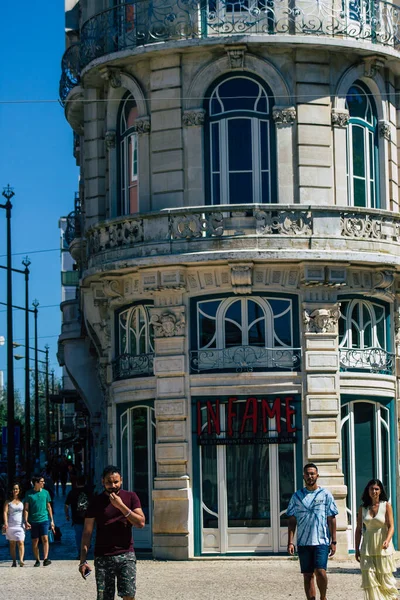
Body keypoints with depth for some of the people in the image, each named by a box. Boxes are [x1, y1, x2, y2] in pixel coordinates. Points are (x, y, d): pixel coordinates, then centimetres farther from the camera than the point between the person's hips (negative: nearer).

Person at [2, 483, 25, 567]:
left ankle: (21, 560, -26)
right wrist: (5, 523, -15)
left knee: (21, 542, -14)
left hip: (20, 525, -1)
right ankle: (14, 562, 8)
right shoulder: (8, 501, 8)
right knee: (12, 544, 4)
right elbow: (5, 512, -1)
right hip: (10, 525, 1)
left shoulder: (22, 501, 11)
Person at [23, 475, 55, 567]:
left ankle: (45, 559, -20)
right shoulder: (29, 494, 0)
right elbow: (26, 509, 2)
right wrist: (26, 521, -7)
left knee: (45, 539, -14)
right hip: (33, 521, 0)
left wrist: (52, 520, 10)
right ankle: (37, 560, 15)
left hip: (44, 519, 0)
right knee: (35, 542, 5)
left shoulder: (45, 492, 7)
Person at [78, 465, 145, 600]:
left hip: (125, 554, 0)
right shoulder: (96, 502, 4)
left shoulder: (130, 497, 6)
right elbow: (87, 533, 3)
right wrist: (83, 561, -4)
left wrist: (121, 506, -14)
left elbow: (141, 523, -5)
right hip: (102, 557, 0)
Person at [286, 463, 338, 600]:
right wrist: (290, 542, 0)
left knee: (320, 572, -14)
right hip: (303, 542, 3)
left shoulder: (326, 494, 4)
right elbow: (292, 521, 9)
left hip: (321, 541, -2)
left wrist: (333, 541, -1)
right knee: (307, 576, 4)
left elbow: (331, 519, 4)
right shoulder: (297, 496, 9)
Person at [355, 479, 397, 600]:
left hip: (383, 548, -2)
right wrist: (357, 549, 6)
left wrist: (387, 541, -26)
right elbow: (358, 529, 10)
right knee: (369, 579, -6)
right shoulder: (362, 508, 6)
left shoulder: (386, 506, -2)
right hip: (367, 549, 2)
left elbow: (391, 526, -8)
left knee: (385, 579, 3)